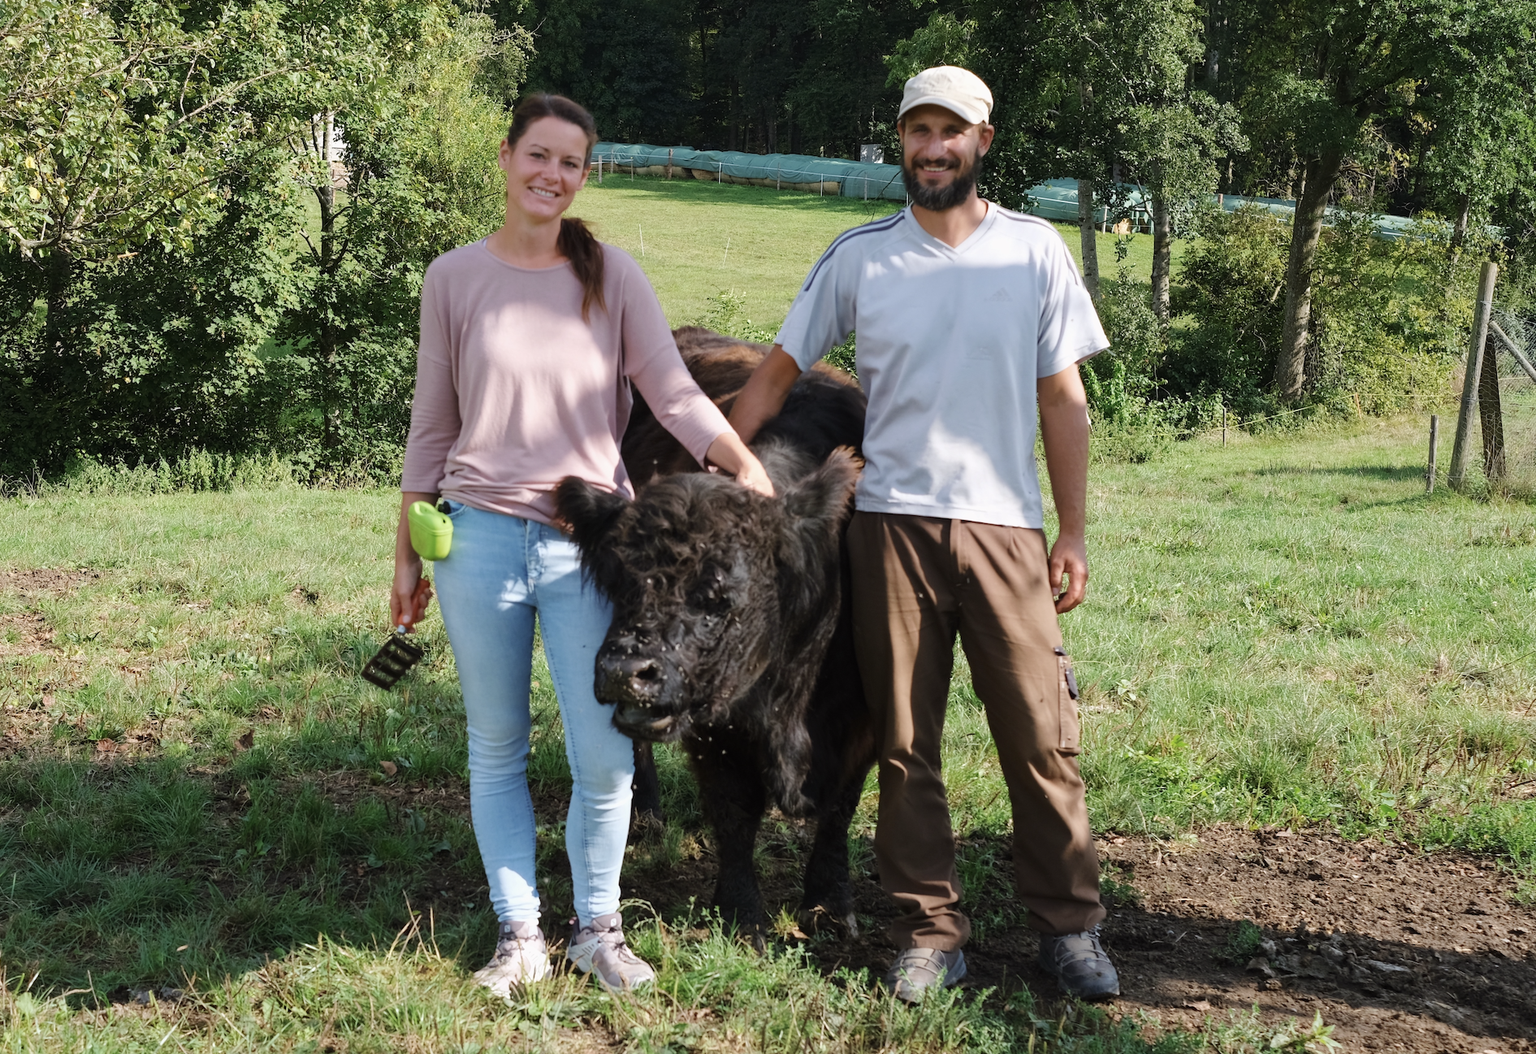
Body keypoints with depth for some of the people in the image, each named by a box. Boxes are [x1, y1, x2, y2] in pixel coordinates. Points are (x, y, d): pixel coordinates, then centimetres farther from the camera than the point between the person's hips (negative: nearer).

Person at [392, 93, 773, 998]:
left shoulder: (613, 275, 3)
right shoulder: (455, 277, 3)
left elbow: (673, 390, -2)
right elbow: (434, 425, 7)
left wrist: (747, 465, -16)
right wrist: (408, 554, 8)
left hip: (587, 545, 0)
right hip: (482, 537, 1)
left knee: (605, 756, -2)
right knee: (498, 753, 8)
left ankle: (597, 930, 18)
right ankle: (519, 938, 19)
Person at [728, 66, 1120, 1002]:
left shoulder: (1035, 250, 4)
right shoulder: (858, 257, 4)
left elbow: (1063, 399, 5)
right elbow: (776, 375, 9)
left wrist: (1074, 534, 1)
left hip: (1005, 528, 0)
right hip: (892, 526, 1)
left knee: (1042, 737, 0)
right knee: (907, 742, 5)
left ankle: (1070, 925, 13)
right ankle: (932, 932, 15)